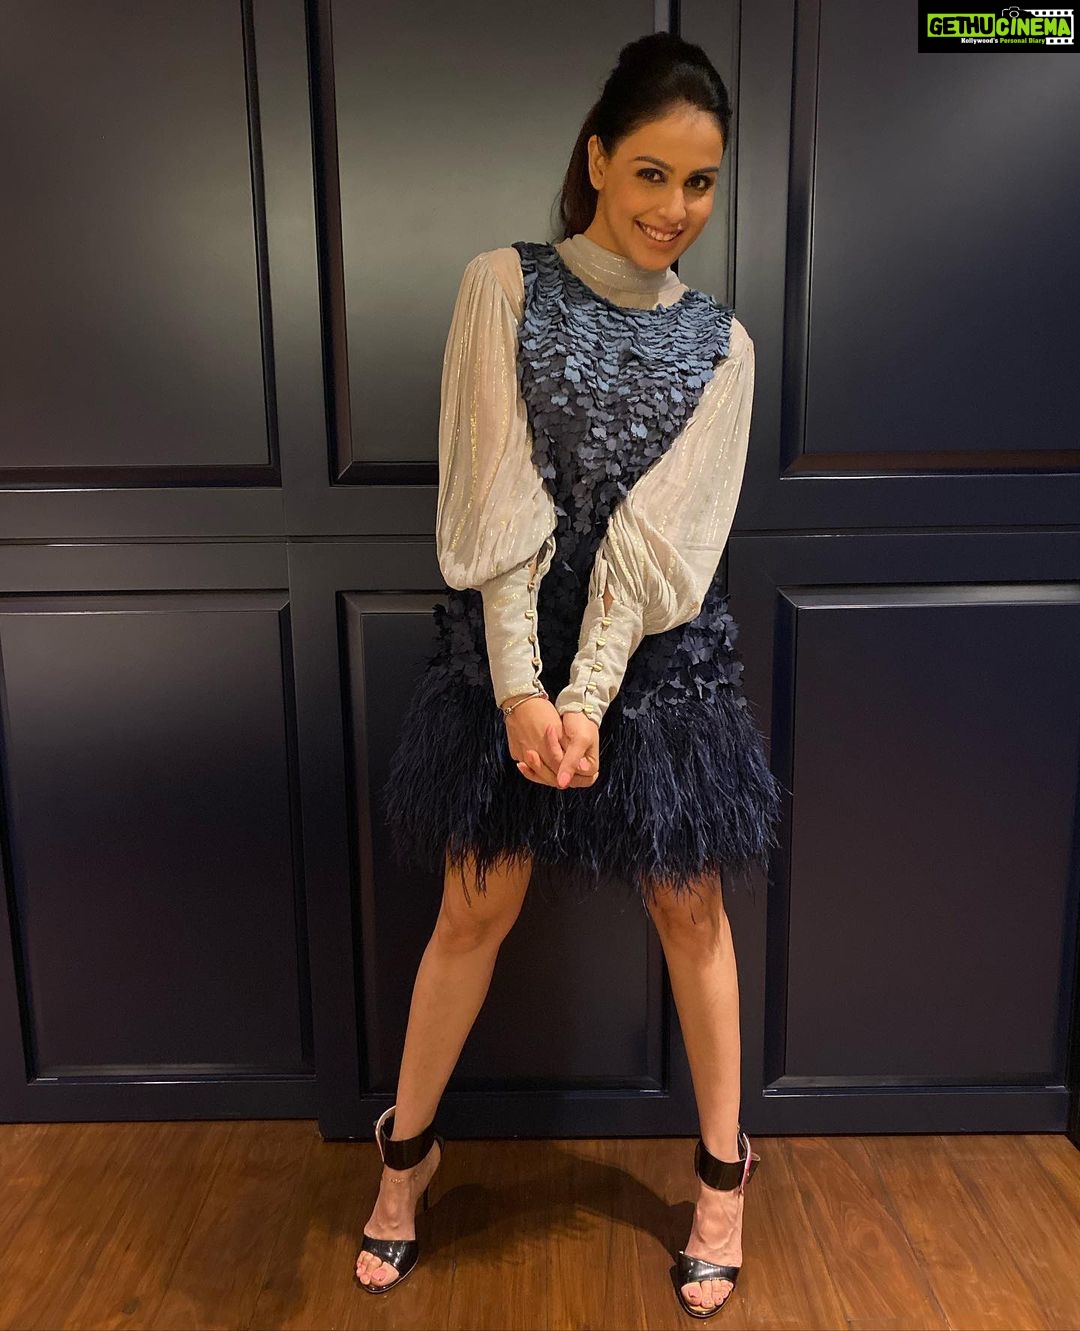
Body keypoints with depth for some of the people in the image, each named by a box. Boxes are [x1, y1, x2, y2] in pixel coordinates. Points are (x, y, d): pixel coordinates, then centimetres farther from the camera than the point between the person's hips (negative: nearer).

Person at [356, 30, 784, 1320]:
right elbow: (496, 499, -11)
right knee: (475, 909, 8)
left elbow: (660, 537, -7)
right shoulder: (504, 286, -2)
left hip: (660, 653, 2)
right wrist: (521, 687, -18)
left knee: (691, 910, 11)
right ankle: (408, 1147, 33)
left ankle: (722, 1169, 33)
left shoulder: (720, 343, 3)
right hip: (509, 641, -1)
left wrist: (588, 698, -16)